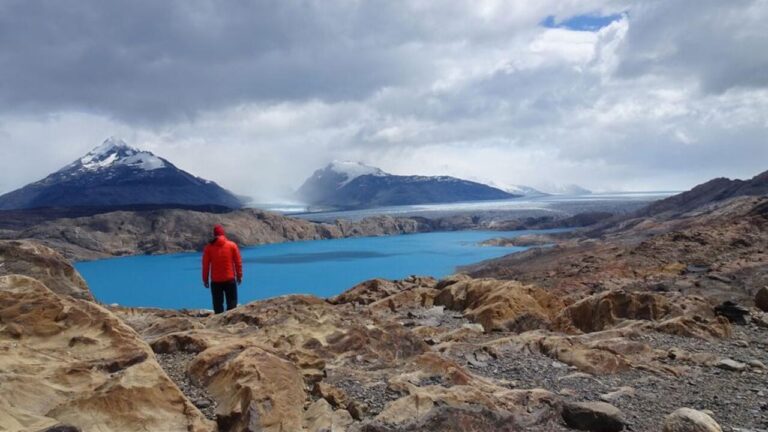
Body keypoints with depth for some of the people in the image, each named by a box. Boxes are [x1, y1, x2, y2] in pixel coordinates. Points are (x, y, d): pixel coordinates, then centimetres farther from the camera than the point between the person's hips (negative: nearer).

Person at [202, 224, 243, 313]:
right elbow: (238, 262, 0)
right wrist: (239, 276, 9)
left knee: (218, 305, 8)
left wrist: (205, 280, 8)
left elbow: (205, 265, 0)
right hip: (230, 279, 0)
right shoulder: (232, 245, 0)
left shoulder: (209, 247, -1)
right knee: (232, 303, 8)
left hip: (215, 281, 0)